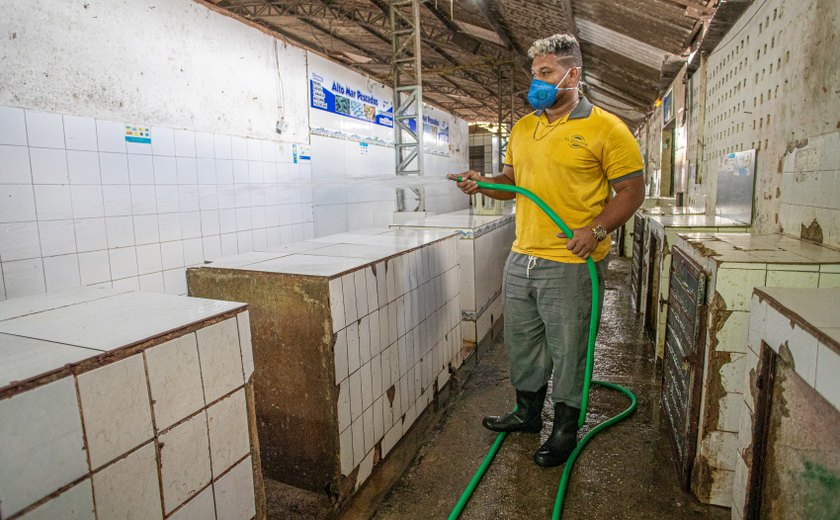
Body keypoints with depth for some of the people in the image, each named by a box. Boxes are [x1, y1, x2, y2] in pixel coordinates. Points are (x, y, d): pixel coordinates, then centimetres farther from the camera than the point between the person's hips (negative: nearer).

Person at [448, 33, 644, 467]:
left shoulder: (605, 128, -6)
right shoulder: (522, 128, 13)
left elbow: (632, 190, -6)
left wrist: (597, 229, -20)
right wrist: (483, 184, 0)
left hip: (571, 264, -6)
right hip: (521, 259, 7)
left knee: (567, 350, 7)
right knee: (521, 342, 18)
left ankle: (565, 428, 28)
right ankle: (527, 413, 39)